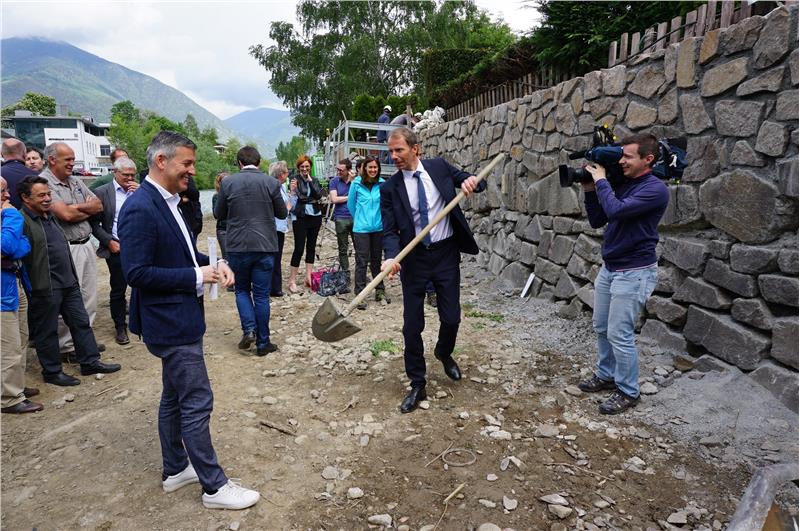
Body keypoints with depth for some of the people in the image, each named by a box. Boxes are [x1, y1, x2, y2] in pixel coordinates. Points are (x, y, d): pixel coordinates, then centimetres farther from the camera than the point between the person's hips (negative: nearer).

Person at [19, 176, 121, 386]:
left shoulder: (49, 216, 16)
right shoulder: (23, 221, -13)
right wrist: (34, 284, -20)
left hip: (68, 282, 9)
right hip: (45, 287, -9)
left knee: (81, 322, 12)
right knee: (47, 331, 6)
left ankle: (90, 362, 22)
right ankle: (52, 372, 19)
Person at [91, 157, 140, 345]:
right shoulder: (102, 192, 0)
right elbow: (94, 223, -1)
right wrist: (109, 242, -9)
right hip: (117, 248, -2)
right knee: (118, 289, 5)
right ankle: (120, 327, 18)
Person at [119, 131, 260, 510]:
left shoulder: (167, 202, 9)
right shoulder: (140, 209, -20)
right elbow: (137, 273, -24)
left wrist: (213, 264, 0)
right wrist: (196, 277, -19)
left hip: (180, 318, 10)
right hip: (170, 322, -10)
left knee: (174, 398, 20)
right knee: (197, 403, -1)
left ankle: (175, 470, 36)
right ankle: (214, 486, 13)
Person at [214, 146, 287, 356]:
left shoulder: (228, 183, -3)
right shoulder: (271, 183, -5)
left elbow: (219, 214, 7)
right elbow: (282, 213, 4)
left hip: (238, 246, 0)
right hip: (265, 246, 0)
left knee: (242, 290, 19)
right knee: (261, 295, 7)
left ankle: (249, 329, 1)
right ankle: (263, 343, 12)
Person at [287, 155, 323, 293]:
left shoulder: (314, 180, 9)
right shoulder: (295, 180, -5)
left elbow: (319, 195, -7)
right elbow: (292, 202, -10)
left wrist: (310, 181, -9)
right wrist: (292, 190, -27)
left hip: (315, 216, 5)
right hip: (300, 218, -5)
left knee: (311, 247, 10)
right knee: (299, 248, -6)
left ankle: (308, 277, 20)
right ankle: (292, 280, 0)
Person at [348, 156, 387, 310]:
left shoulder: (382, 184, -2)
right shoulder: (356, 183, -5)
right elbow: (351, 204, 7)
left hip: (378, 228, 2)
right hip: (361, 228, -2)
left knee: (376, 260, 15)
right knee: (362, 261, -3)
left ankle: (380, 291, 26)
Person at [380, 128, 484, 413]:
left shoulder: (439, 167, 0)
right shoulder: (389, 188, -4)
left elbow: (475, 181, 9)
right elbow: (390, 230, -6)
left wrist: (473, 182, -16)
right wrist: (391, 257, -26)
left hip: (446, 254, 1)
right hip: (414, 258, 0)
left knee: (451, 318, 6)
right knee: (412, 324, 3)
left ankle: (444, 353, 41)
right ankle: (417, 385, 19)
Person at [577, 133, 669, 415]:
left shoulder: (655, 188, -15)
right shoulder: (622, 184, 9)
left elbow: (616, 210, -28)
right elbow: (597, 221, 12)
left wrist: (601, 181, -14)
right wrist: (589, 188, 2)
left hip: (634, 272, -8)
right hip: (609, 268, 8)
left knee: (619, 334, -5)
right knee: (601, 327, 15)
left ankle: (628, 391, 12)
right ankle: (605, 375, 32)